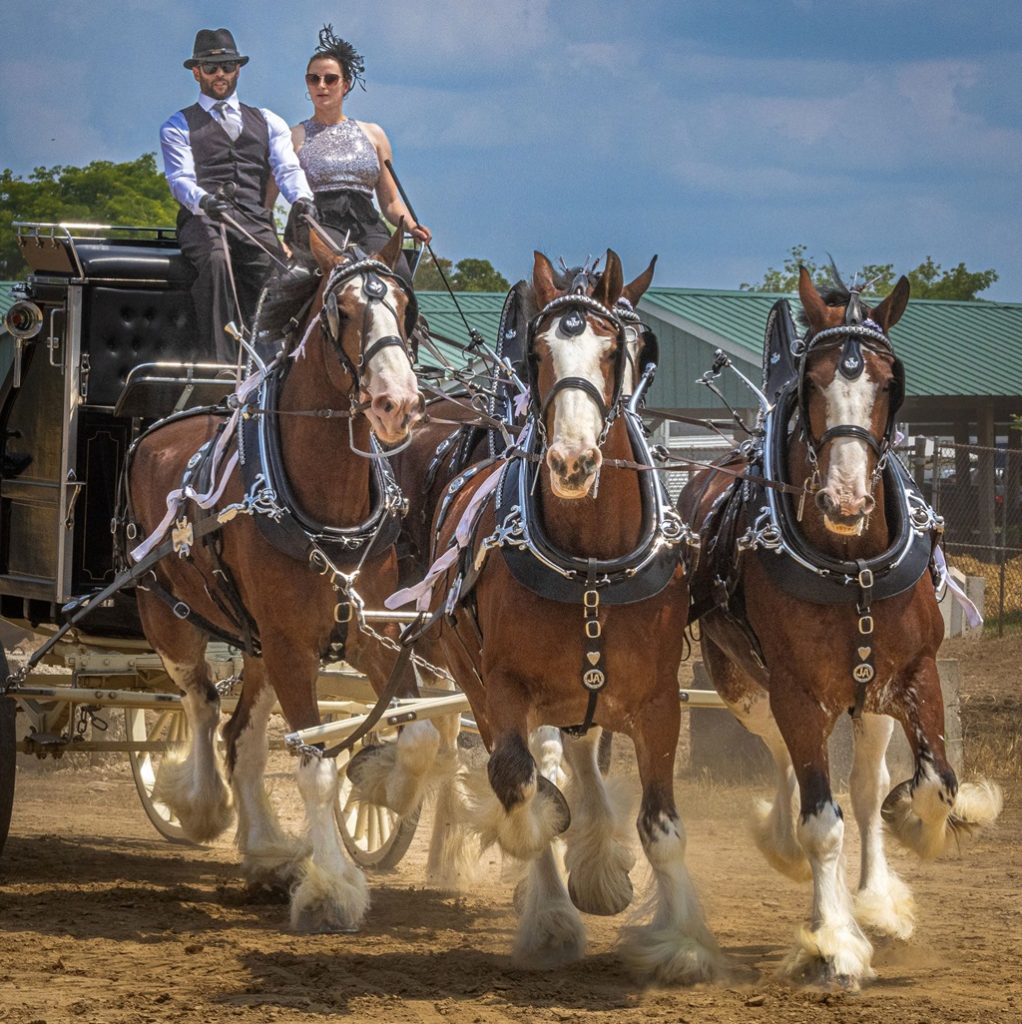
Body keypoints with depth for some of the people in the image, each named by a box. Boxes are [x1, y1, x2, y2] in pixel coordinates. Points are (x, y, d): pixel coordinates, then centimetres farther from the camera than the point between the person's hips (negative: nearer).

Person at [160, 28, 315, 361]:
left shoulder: (268, 122, 25)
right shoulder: (177, 127, 17)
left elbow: (287, 168, 9)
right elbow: (181, 178, 1)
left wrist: (300, 197, -15)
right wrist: (204, 201, -24)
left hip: (254, 220, 3)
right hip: (202, 219, -2)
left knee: (273, 270, -29)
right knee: (215, 260, -36)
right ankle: (221, 363, -44)